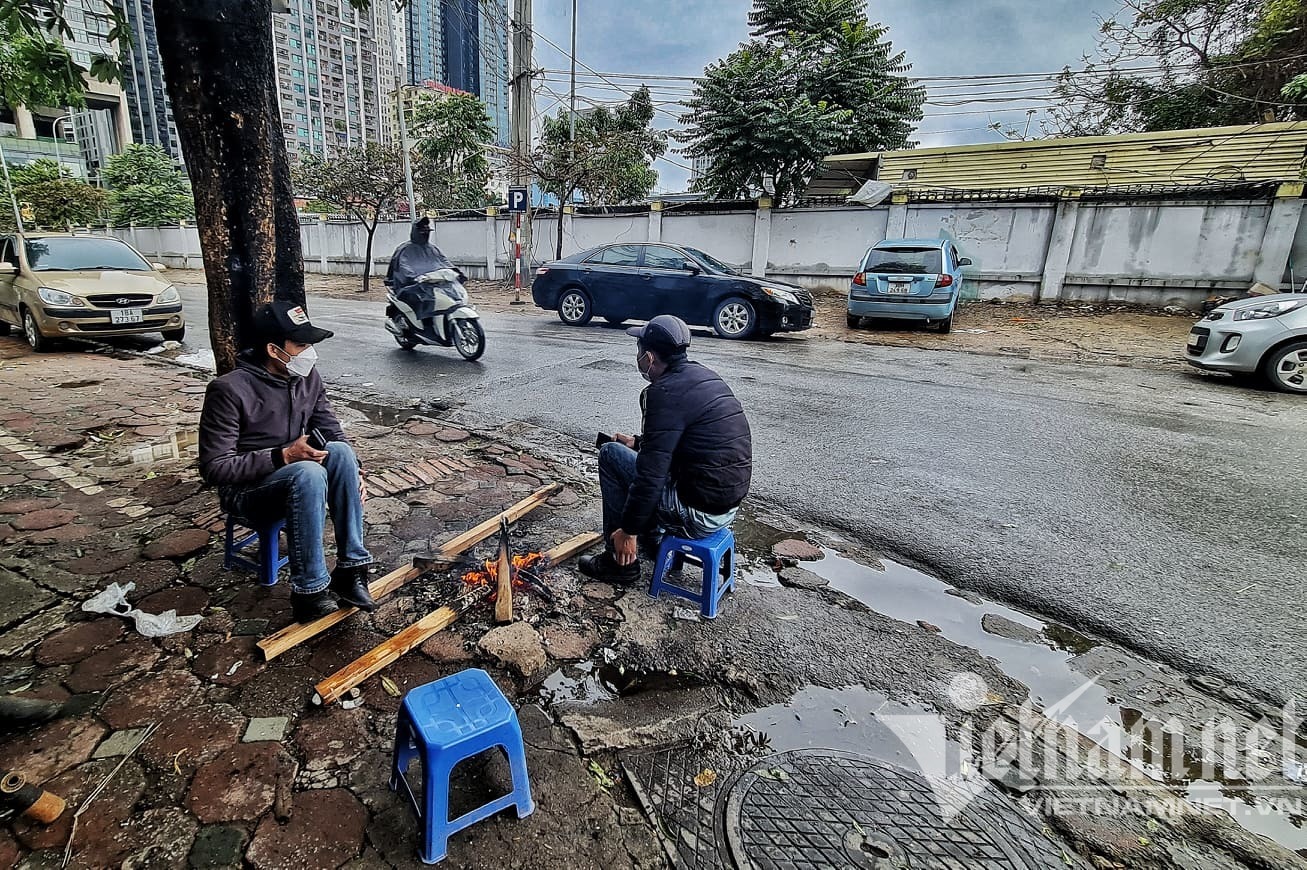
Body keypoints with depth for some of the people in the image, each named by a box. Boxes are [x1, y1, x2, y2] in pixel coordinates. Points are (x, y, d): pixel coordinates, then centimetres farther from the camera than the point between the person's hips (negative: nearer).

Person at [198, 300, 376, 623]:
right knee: (308, 473, -36)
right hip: (246, 489, -5)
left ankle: (350, 569, -23)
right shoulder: (229, 389, -20)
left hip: (294, 476, 6)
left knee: (341, 452, -25)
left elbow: (332, 432, 5)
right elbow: (214, 467, -19)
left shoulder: (308, 378, -2)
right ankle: (309, 593, -28)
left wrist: (353, 471, -13)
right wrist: (282, 456, -28)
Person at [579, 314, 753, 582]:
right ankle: (658, 545, 28)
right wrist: (638, 442, 26)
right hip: (729, 504, 9)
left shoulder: (665, 392, -20)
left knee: (611, 455, 2)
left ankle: (621, 561, 11)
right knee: (644, 455, 25)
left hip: (698, 514, -9)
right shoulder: (702, 375, 8)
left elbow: (651, 473, -21)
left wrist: (629, 531, -11)